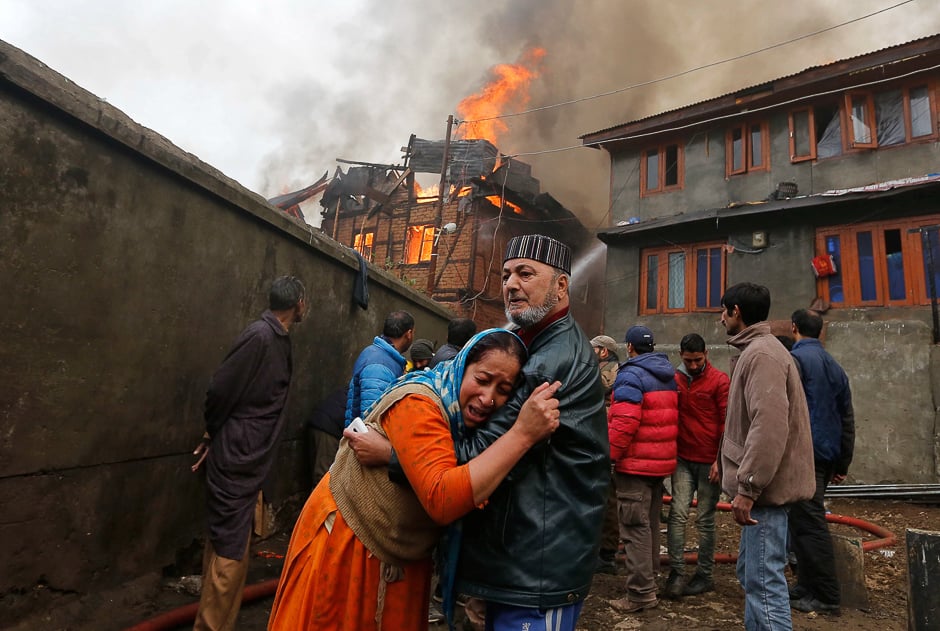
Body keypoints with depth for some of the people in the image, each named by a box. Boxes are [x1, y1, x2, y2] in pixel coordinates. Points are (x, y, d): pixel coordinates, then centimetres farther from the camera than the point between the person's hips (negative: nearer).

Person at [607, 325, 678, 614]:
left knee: (635, 527, -2)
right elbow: (675, 416, 14)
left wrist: (607, 456, -17)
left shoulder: (631, 375, -15)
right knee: (650, 522, 19)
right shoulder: (670, 375, 11)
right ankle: (649, 578, 31)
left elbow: (624, 422, -23)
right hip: (662, 462, 9)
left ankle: (641, 593, 2)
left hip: (635, 463, -8)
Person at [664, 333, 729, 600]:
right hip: (682, 459, 3)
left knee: (705, 519, 6)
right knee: (678, 512, -4)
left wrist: (720, 460, -9)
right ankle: (676, 572, 5)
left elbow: (728, 422, -5)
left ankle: (704, 575, 19)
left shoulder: (720, 381, -4)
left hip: (710, 462, -3)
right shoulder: (674, 380, 7)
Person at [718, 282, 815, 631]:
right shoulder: (759, 350, 17)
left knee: (763, 580, -5)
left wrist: (747, 487, -24)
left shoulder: (762, 353, -16)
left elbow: (770, 425, -26)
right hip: (762, 486, 11)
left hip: (763, 489, -11)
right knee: (751, 573, 19)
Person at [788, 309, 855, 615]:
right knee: (806, 521, 15)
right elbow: (848, 419, 18)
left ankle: (826, 597, 2)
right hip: (828, 455, 9)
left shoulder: (795, 358, -9)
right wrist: (842, 464, 22)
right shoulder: (834, 366, 16)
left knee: (809, 524, -3)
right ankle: (807, 586, 22)